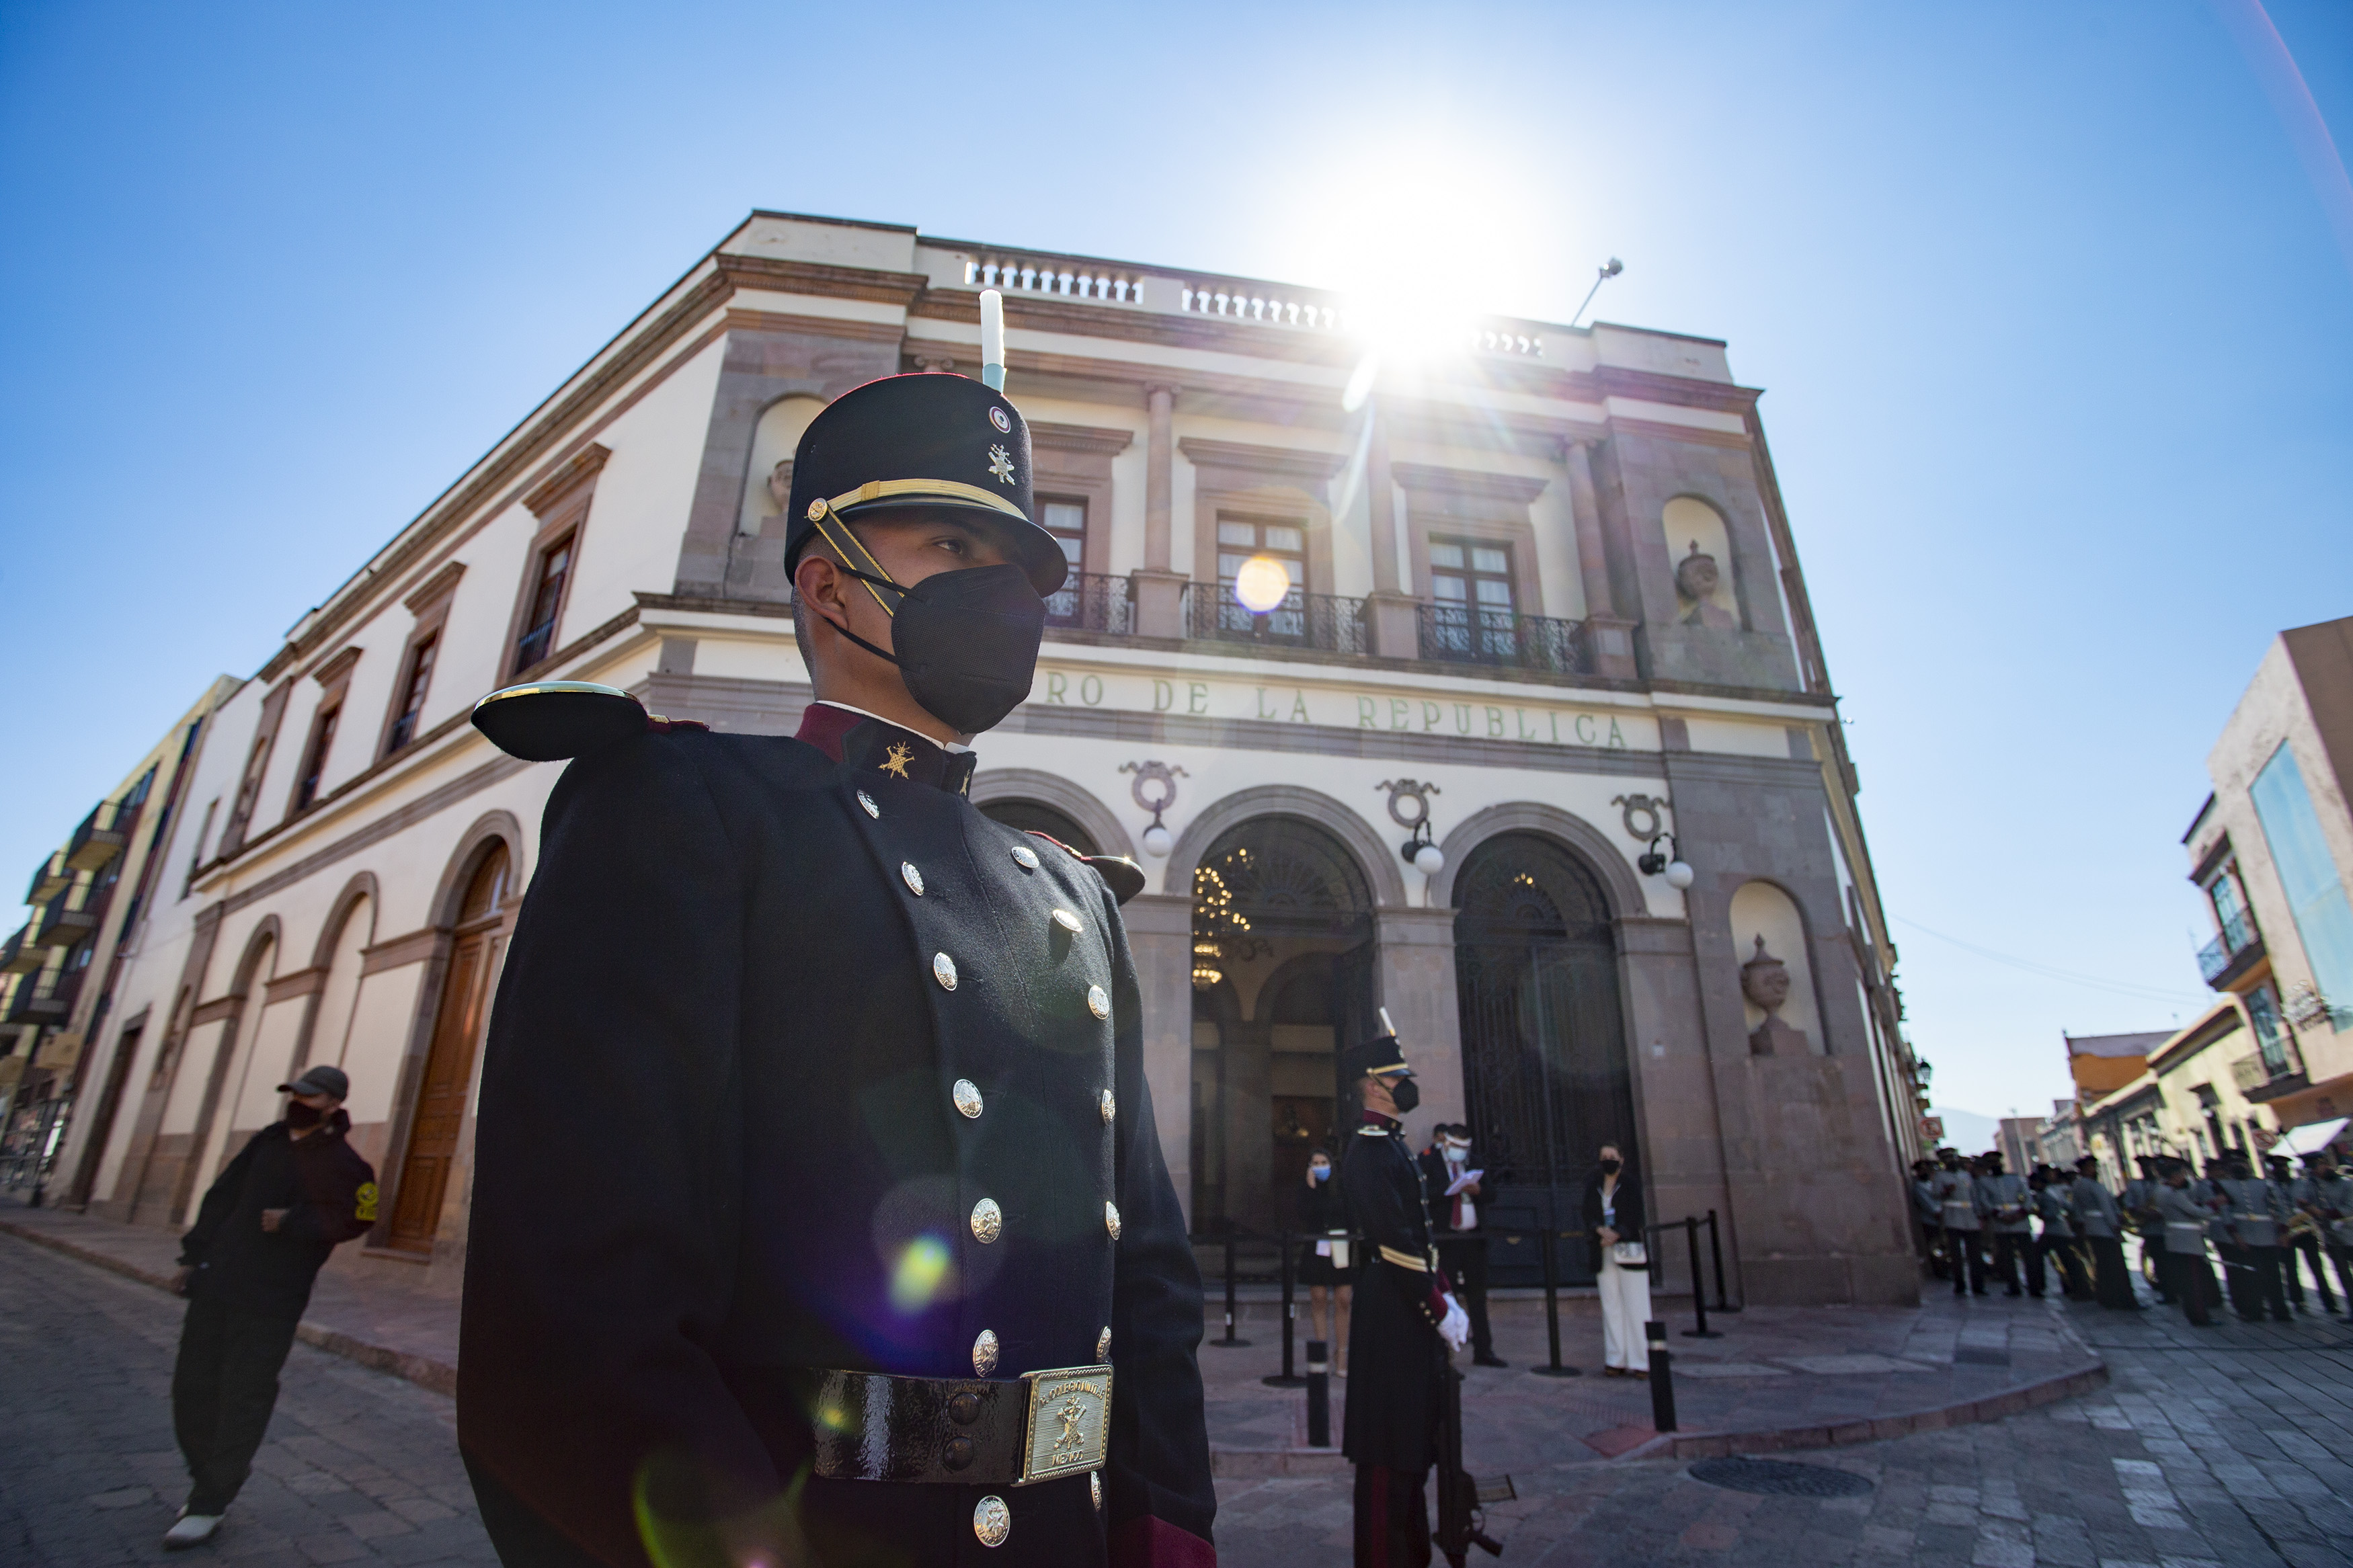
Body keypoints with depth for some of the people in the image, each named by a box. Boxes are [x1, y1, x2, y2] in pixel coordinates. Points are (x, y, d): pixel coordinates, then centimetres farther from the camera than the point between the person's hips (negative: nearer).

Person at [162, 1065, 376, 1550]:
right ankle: (210, 1476, 33)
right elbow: (221, 1197, 16)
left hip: (271, 1301, -6)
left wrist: (293, 1221, -20)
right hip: (215, 1285, 6)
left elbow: (356, 1217, -17)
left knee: (243, 1398, -1)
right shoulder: (267, 1141, 10)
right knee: (193, 1386, 13)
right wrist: (194, 1256, 12)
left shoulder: (341, 1162, -10)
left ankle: (209, 1506, 11)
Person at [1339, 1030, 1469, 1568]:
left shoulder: (1394, 1145, 14)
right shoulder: (1370, 1151, -17)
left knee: (1413, 1445, 19)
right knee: (1390, 1453, 1)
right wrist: (1439, 1309, -17)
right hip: (1392, 1319, -10)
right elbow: (1395, 1242, -21)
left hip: (1413, 1311, 10)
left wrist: (1444, 1294, 11)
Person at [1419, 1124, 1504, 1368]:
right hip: (1445, 1237, -5)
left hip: (1473, 1237, 5)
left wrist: (1478, 1189, -5)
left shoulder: (1472, 1161, 15)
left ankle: (1483, 1351, 20)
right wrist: (1450, 1190, -23)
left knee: (1477, 1294, 11)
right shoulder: (1428, 1160, -3)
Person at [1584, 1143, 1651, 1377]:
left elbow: (1634, 1215, -7)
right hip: (1604, 1252, 3)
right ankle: (1616, 1360, 4)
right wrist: (1601, 1230, -14)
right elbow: (1589, 1215, 5)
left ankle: (1639, 1362, -1)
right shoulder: (1593, 1186, 12)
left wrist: (1616, 1235, -17)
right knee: (1611, 1304, 1)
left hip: (1629, 1251, -3)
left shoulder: (1631, 1184, 3)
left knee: (1634, 1303, -5)